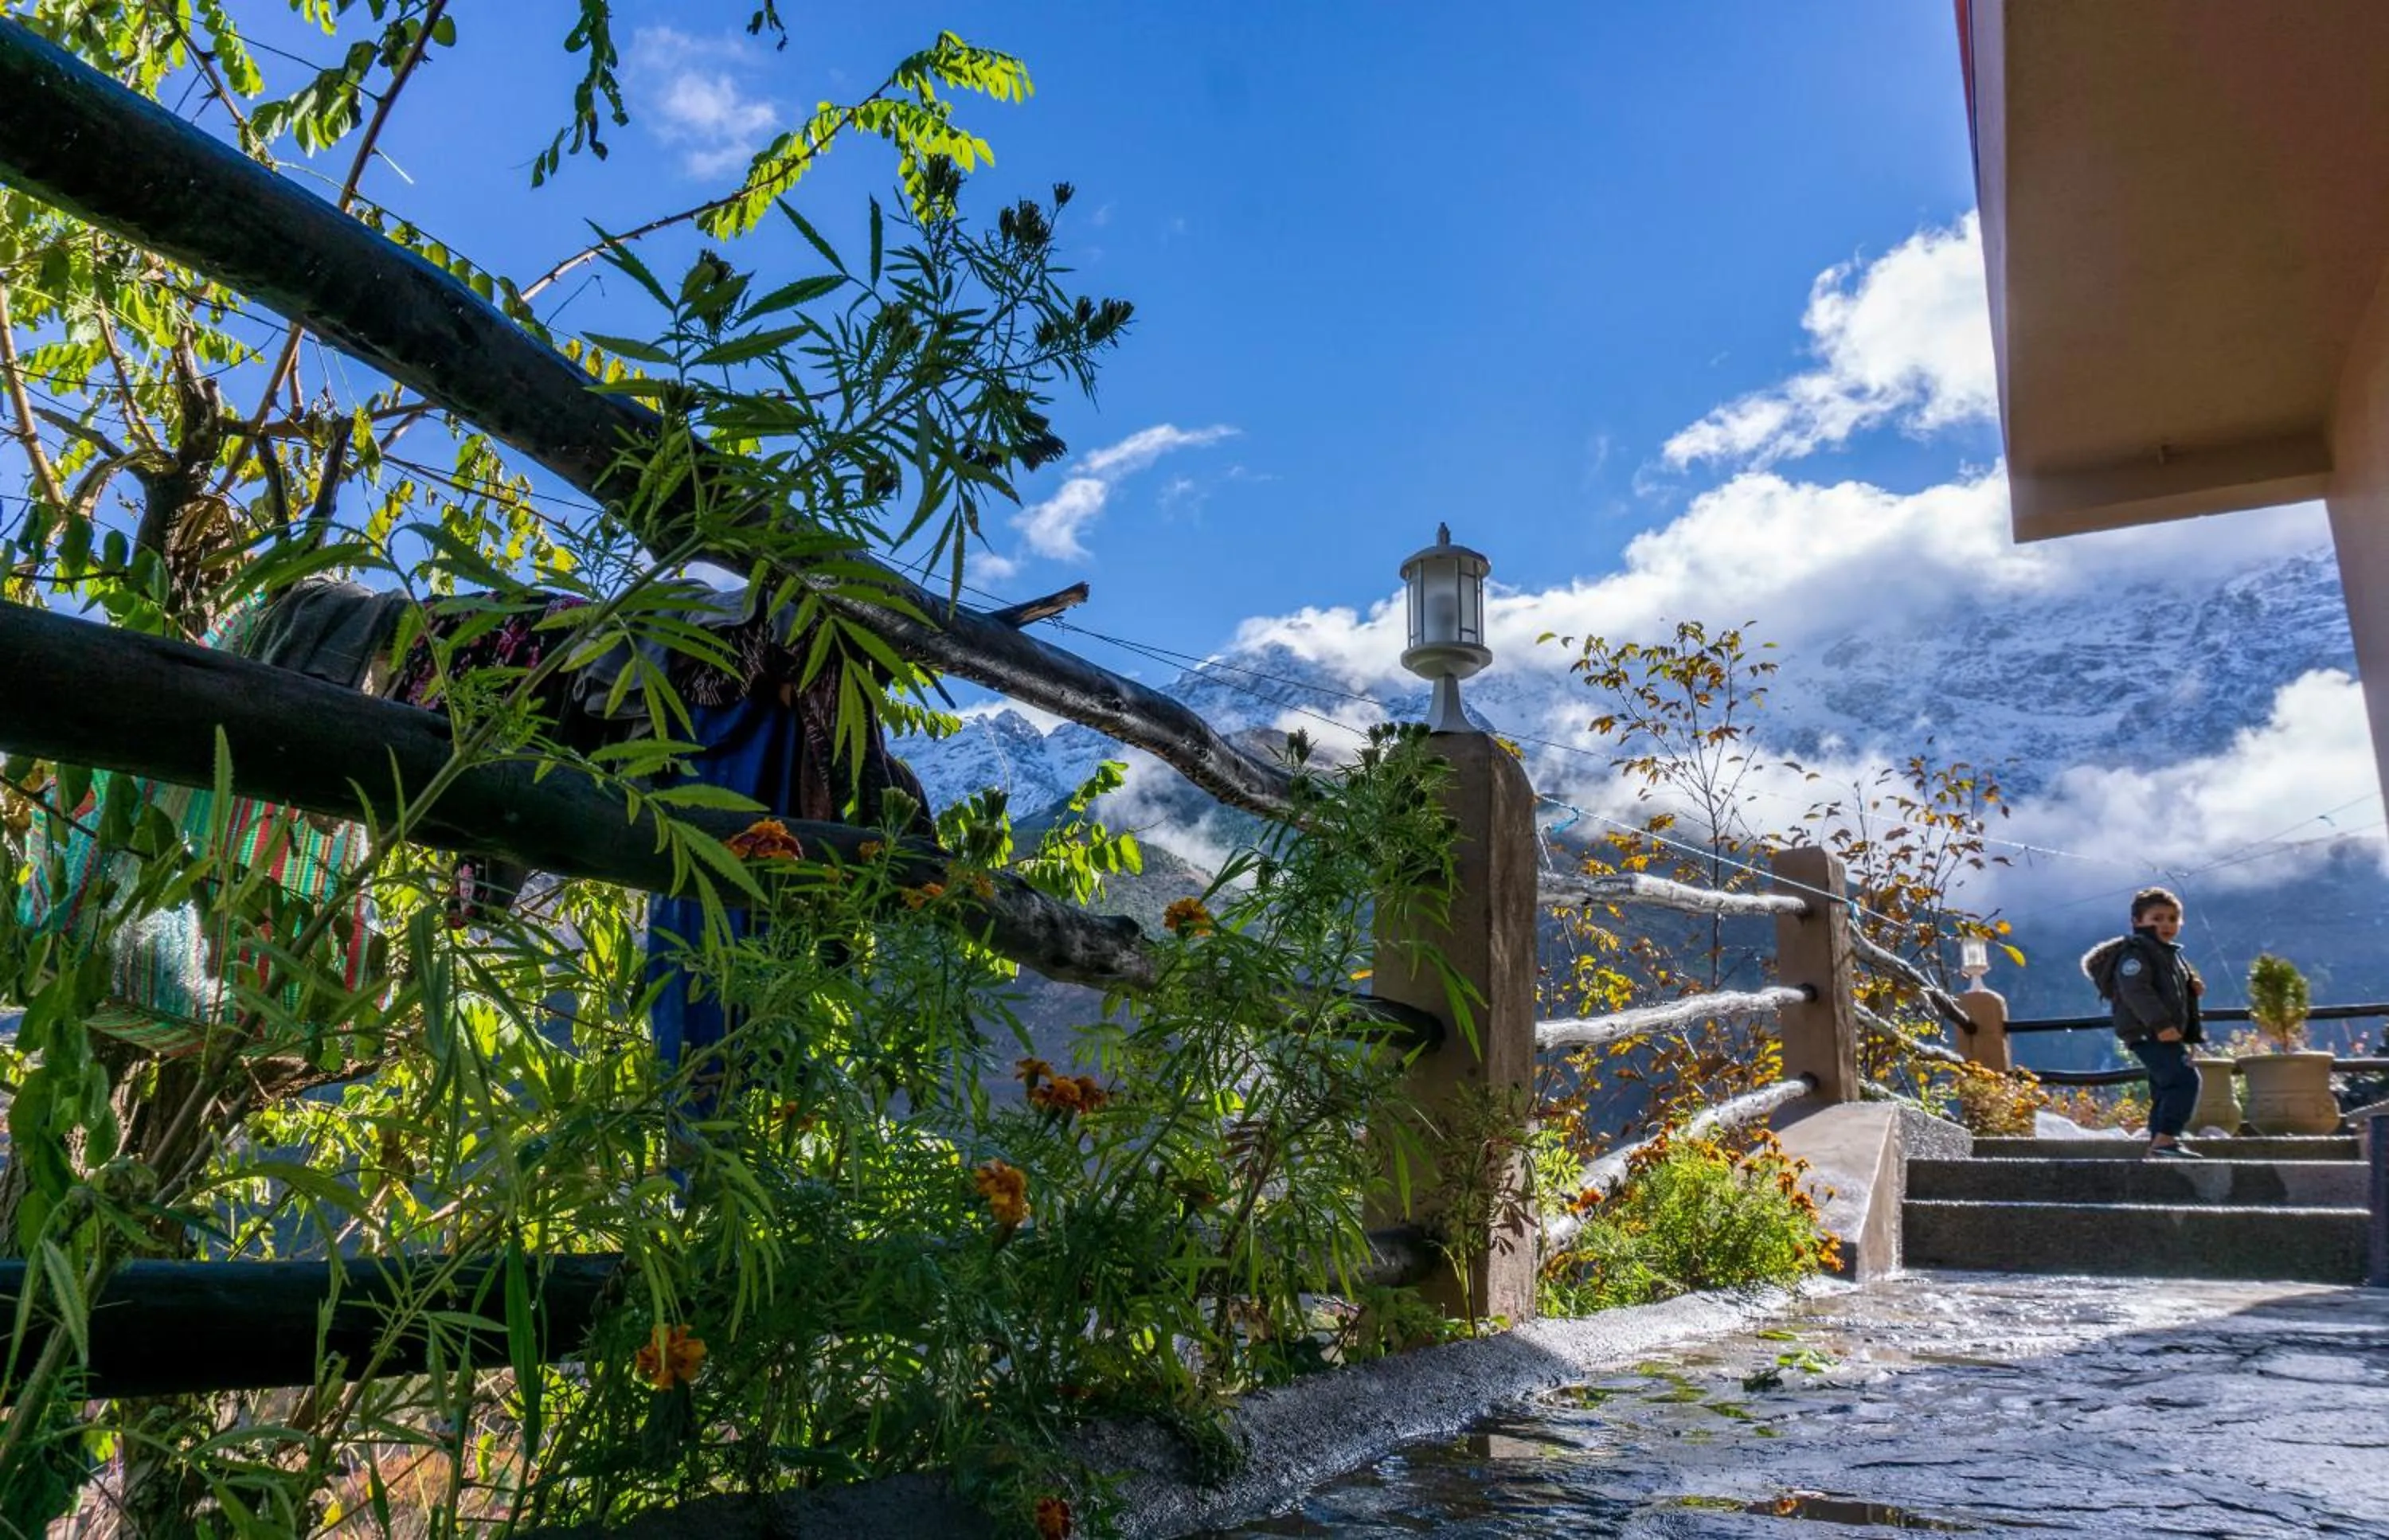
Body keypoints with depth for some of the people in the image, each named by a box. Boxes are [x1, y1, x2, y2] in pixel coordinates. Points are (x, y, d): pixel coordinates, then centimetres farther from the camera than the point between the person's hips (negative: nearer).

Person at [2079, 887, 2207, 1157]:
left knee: (2166, 1088, 13)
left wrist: (2193, 985, 13)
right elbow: (2135, 990, -23)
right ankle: (2165, 1138, -26)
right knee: (2185, 1079, -21)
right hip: (2146, 1032, -11)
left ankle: (2160, 1142, 20)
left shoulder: (2171, 954, 23)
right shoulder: (2136, 952, -11)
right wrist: (2160, 1023, -32)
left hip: (2166, 1032, 11)